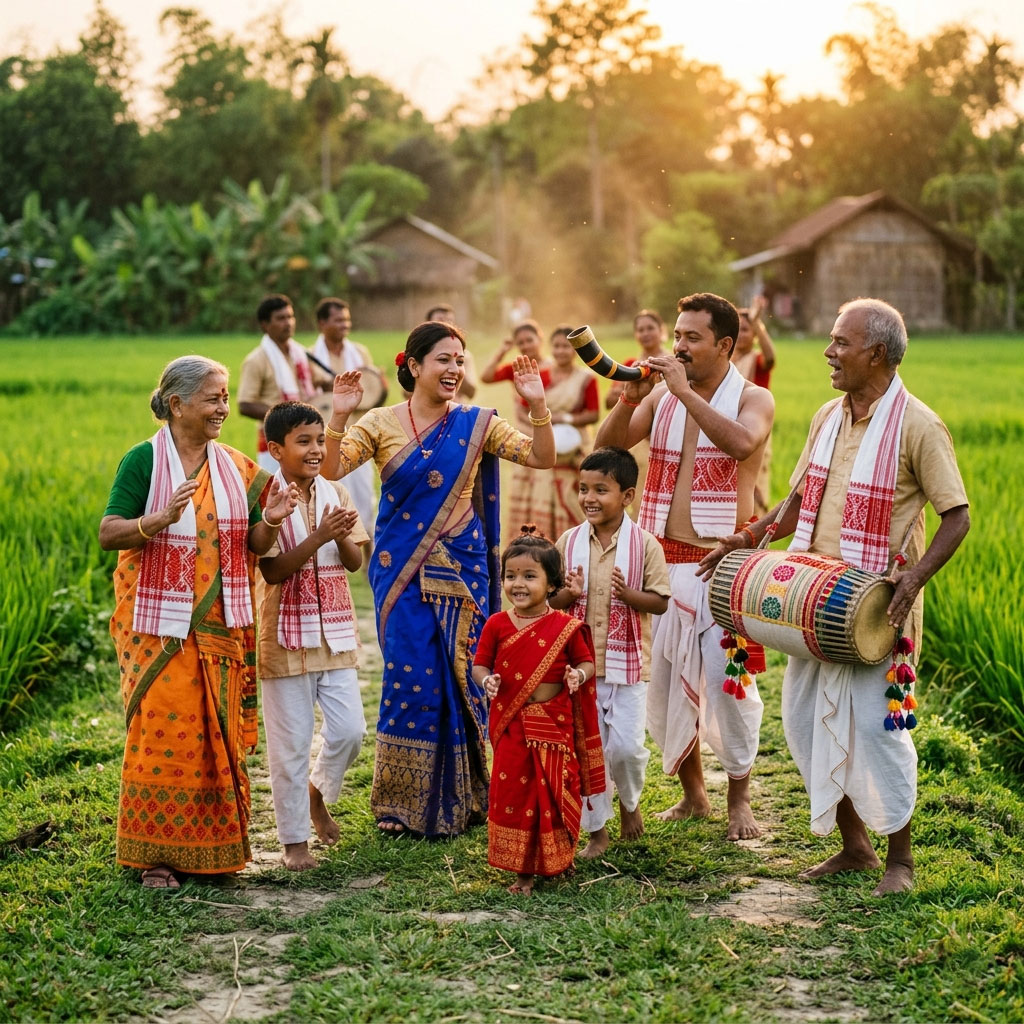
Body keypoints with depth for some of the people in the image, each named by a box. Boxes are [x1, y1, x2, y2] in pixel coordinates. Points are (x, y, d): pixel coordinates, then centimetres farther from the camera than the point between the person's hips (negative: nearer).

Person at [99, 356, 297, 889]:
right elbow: (107, 533, -10)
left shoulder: (236, 467, 9)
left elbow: (253, 546, 12)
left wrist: (269, 521, -10)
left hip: (218, 626, 5)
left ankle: (210, 847, 18)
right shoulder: (144, 460, -5)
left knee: (217, 734, 7)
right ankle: (155, 852, 4)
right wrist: (163, 519, -26)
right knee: (163, 729, -6)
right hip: (159, 624, -4)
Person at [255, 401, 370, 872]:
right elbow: (272, 571, -16)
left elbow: (355, 562, 3)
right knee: (290, 742, 3)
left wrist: (343, 537, -18)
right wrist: (319, 537, -25)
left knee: (350, 730, 2)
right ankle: (294, 838, 16)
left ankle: (317, 792, 31)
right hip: (287, 636, -4)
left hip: (335, 633, 4)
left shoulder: (335, 494, 5)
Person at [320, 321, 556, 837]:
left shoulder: (476, 424, 3)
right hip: (401, 570, -1)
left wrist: (537, 406, -16)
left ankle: (455, 801, 19)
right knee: (410, 676, -4)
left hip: (460, 571, 1)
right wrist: (339, 416, -26)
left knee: (458, 678, 3)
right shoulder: (381, 423, 0)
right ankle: (403, 804, 10)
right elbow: (331, 468, -12)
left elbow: (542, 458, -2)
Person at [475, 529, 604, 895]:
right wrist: (486, 680, -16)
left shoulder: (566, 626, -4)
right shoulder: (497, 625, 0)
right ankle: (523, 870, 14)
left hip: (555, 726, -1)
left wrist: (579, 675, -18)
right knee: (513, 792, 3)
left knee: (556, 792, 8)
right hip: (511, 725, 1)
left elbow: (586, 661, 3)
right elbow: (480, 663, 5)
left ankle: (558, 858, 30)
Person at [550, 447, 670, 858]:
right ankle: (596, 830, 19)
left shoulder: (644, 544, -7)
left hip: (628, 663, -2)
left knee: (626, 747, -3)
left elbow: (661, 601, -6)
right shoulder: (569, 542, 1)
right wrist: (569, 594, -15)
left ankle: (629, 802, 29)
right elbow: (550, 600, 7)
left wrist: (628, 594, -24)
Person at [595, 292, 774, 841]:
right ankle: (692, 795, 22)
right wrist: (628, 400, -15)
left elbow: (740, 442, -24)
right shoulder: (661, 395, 9)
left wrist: (686, 392, -23)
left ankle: (739, 801, 7)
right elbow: (609, 446, 1)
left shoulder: (752, 399, -2)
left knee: (727, 680, -8)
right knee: (661, 679, 8)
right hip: (662, 558, 4)